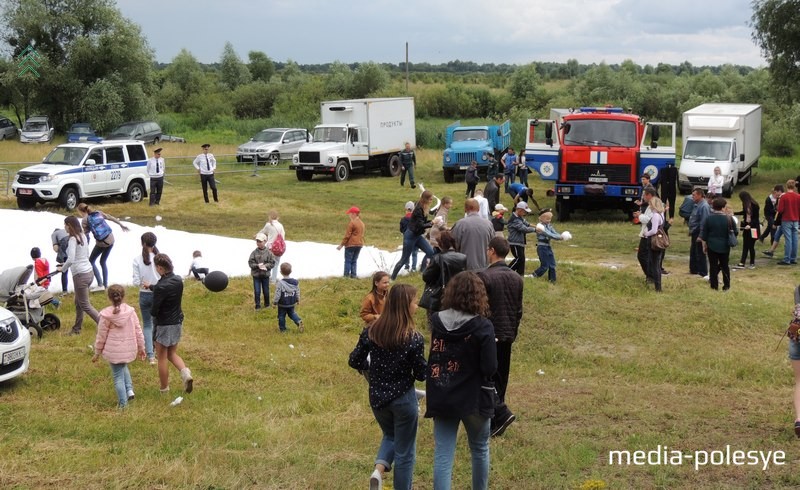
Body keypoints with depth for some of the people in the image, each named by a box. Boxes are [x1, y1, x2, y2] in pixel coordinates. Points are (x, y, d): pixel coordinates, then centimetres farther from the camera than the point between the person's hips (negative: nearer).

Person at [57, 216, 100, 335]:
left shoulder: (73, 239, -16)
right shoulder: (83, 237, 10)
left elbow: (71, 259, -25)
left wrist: (63, 269, -7)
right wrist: (67, 264, 21)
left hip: (80, 275, -9)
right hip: (88, 272, 9)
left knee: (85, 305, 0)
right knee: (78, 302, 21)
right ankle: (76, 328, 31)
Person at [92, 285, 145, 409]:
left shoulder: (106, 315, -12)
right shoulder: (130, 311, -5)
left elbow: (101, 336, -5)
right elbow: (138, 331, 2)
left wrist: (97, 353, 7)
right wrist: (141, 347, 14)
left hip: (113, 351, -3)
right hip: (129, 349, 3)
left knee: (118, 376, 9)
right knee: (123, 367, 31)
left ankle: (122, 403, 15)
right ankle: (129, 390, 17)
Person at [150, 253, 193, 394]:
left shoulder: (161, 287, -25)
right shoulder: (178, 280, -2)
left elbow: (154, 311, -22)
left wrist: (151, 310, 1)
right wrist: (151, 286, 34)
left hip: (164, 324, -7)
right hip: (178, 322, 7)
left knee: (162, 357, 9)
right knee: (172, 353, 21)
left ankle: (164, 389, 19)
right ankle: (185, 372, -6)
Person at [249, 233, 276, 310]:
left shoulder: (268, 252, -6)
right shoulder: (254, 252, -5)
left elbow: (272, 263, -6)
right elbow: (250, 263, -7)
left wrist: (265, 266, -21)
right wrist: (257, 266, -22)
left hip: (265, 274, 0)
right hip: (256, 274, 0)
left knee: (266, 291, 12)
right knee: (257, 291, 2)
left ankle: (267, 304, 30)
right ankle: (257, 305, 13)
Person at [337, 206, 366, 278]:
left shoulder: (352, 223, -13)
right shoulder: (362, 223, 11)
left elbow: (347, 235, -14)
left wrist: (341, 245, -9)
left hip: (351, 244, -7)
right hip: (359, 244, 7)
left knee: (348, 261, -2)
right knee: (354, 260, 13)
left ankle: (346, 275, -4)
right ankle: (353, 274, 9)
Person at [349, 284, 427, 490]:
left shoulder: (371, 331, -7)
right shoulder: (414, 338, -18)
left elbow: (355, 361, -1)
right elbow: (422, 374, -12)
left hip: (377, 397, 4)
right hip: (403, 399, -4)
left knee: (390, 436, 29)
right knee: (405, 452, 12)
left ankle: (379, 468, 4)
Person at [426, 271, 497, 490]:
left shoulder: (436, 322, -4)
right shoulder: (482, 327, -15)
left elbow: (433, 360, 6)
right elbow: (490, 369, -16)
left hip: (441, 400, 2)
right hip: (474, 398, -2)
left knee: (442, 456, 3)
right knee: (480, 450, 20)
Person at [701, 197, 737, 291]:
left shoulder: (709, 218, -8)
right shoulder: (729, 218, -8)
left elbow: (703, 234, -3)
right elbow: (736, 231, 0)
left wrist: (704, 245, 7)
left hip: (712, 245, -1)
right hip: (725, 246, 1)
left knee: (713, 265, 6)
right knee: (725, 265, 14)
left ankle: (714, 286, 6)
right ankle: (726, 285, 15)